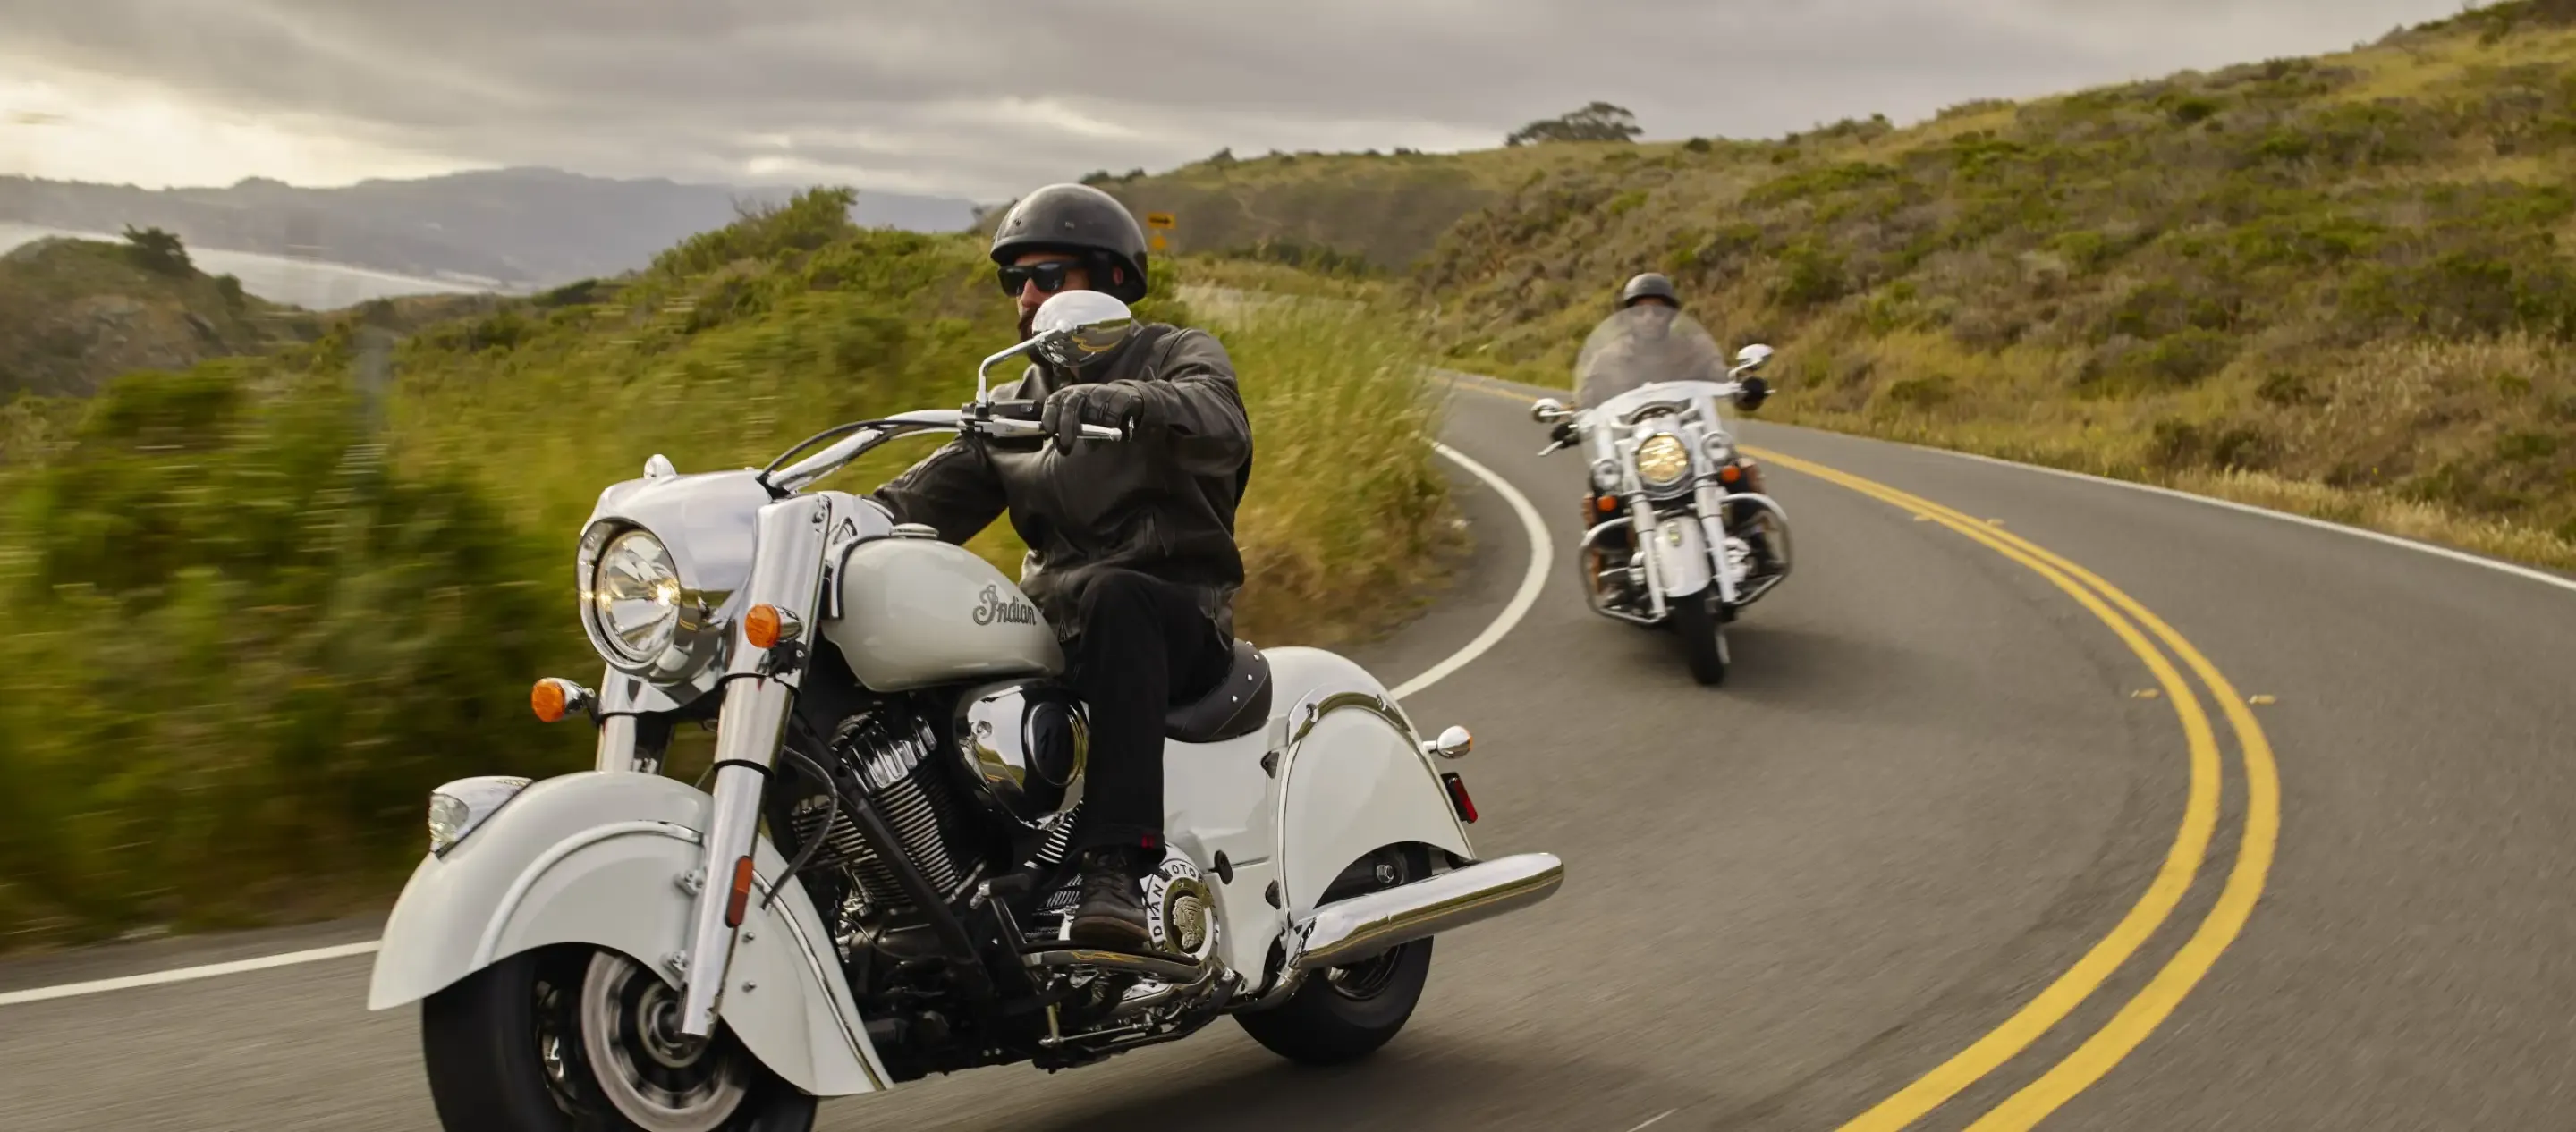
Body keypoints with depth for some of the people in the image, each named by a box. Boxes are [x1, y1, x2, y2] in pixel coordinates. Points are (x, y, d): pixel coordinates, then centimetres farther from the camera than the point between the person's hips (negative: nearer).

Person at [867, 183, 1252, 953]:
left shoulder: (1180, 356, 5)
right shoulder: (1010, 407, 22)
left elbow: (1223, 426, -20)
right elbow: (923, 500, 10)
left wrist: (1125, 399, -41)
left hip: (1176, 619, -5)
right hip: (1050, 629, 5)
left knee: (1113, 597, -40)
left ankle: (1119, 869, -48)